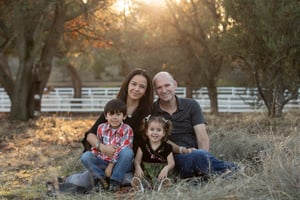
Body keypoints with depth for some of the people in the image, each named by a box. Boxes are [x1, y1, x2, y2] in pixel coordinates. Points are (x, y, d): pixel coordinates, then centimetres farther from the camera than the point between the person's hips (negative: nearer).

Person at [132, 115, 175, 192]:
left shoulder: (167, 147, 9)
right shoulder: (143, 146, 12)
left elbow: (171, 162, 2)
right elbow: (137, 160, 6)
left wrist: (166, 168, -21)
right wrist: (138, 168, -17)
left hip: (160, 173, 0)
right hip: (145, 172, 0)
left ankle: (160, 184, -63)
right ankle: (142, 184, -61)